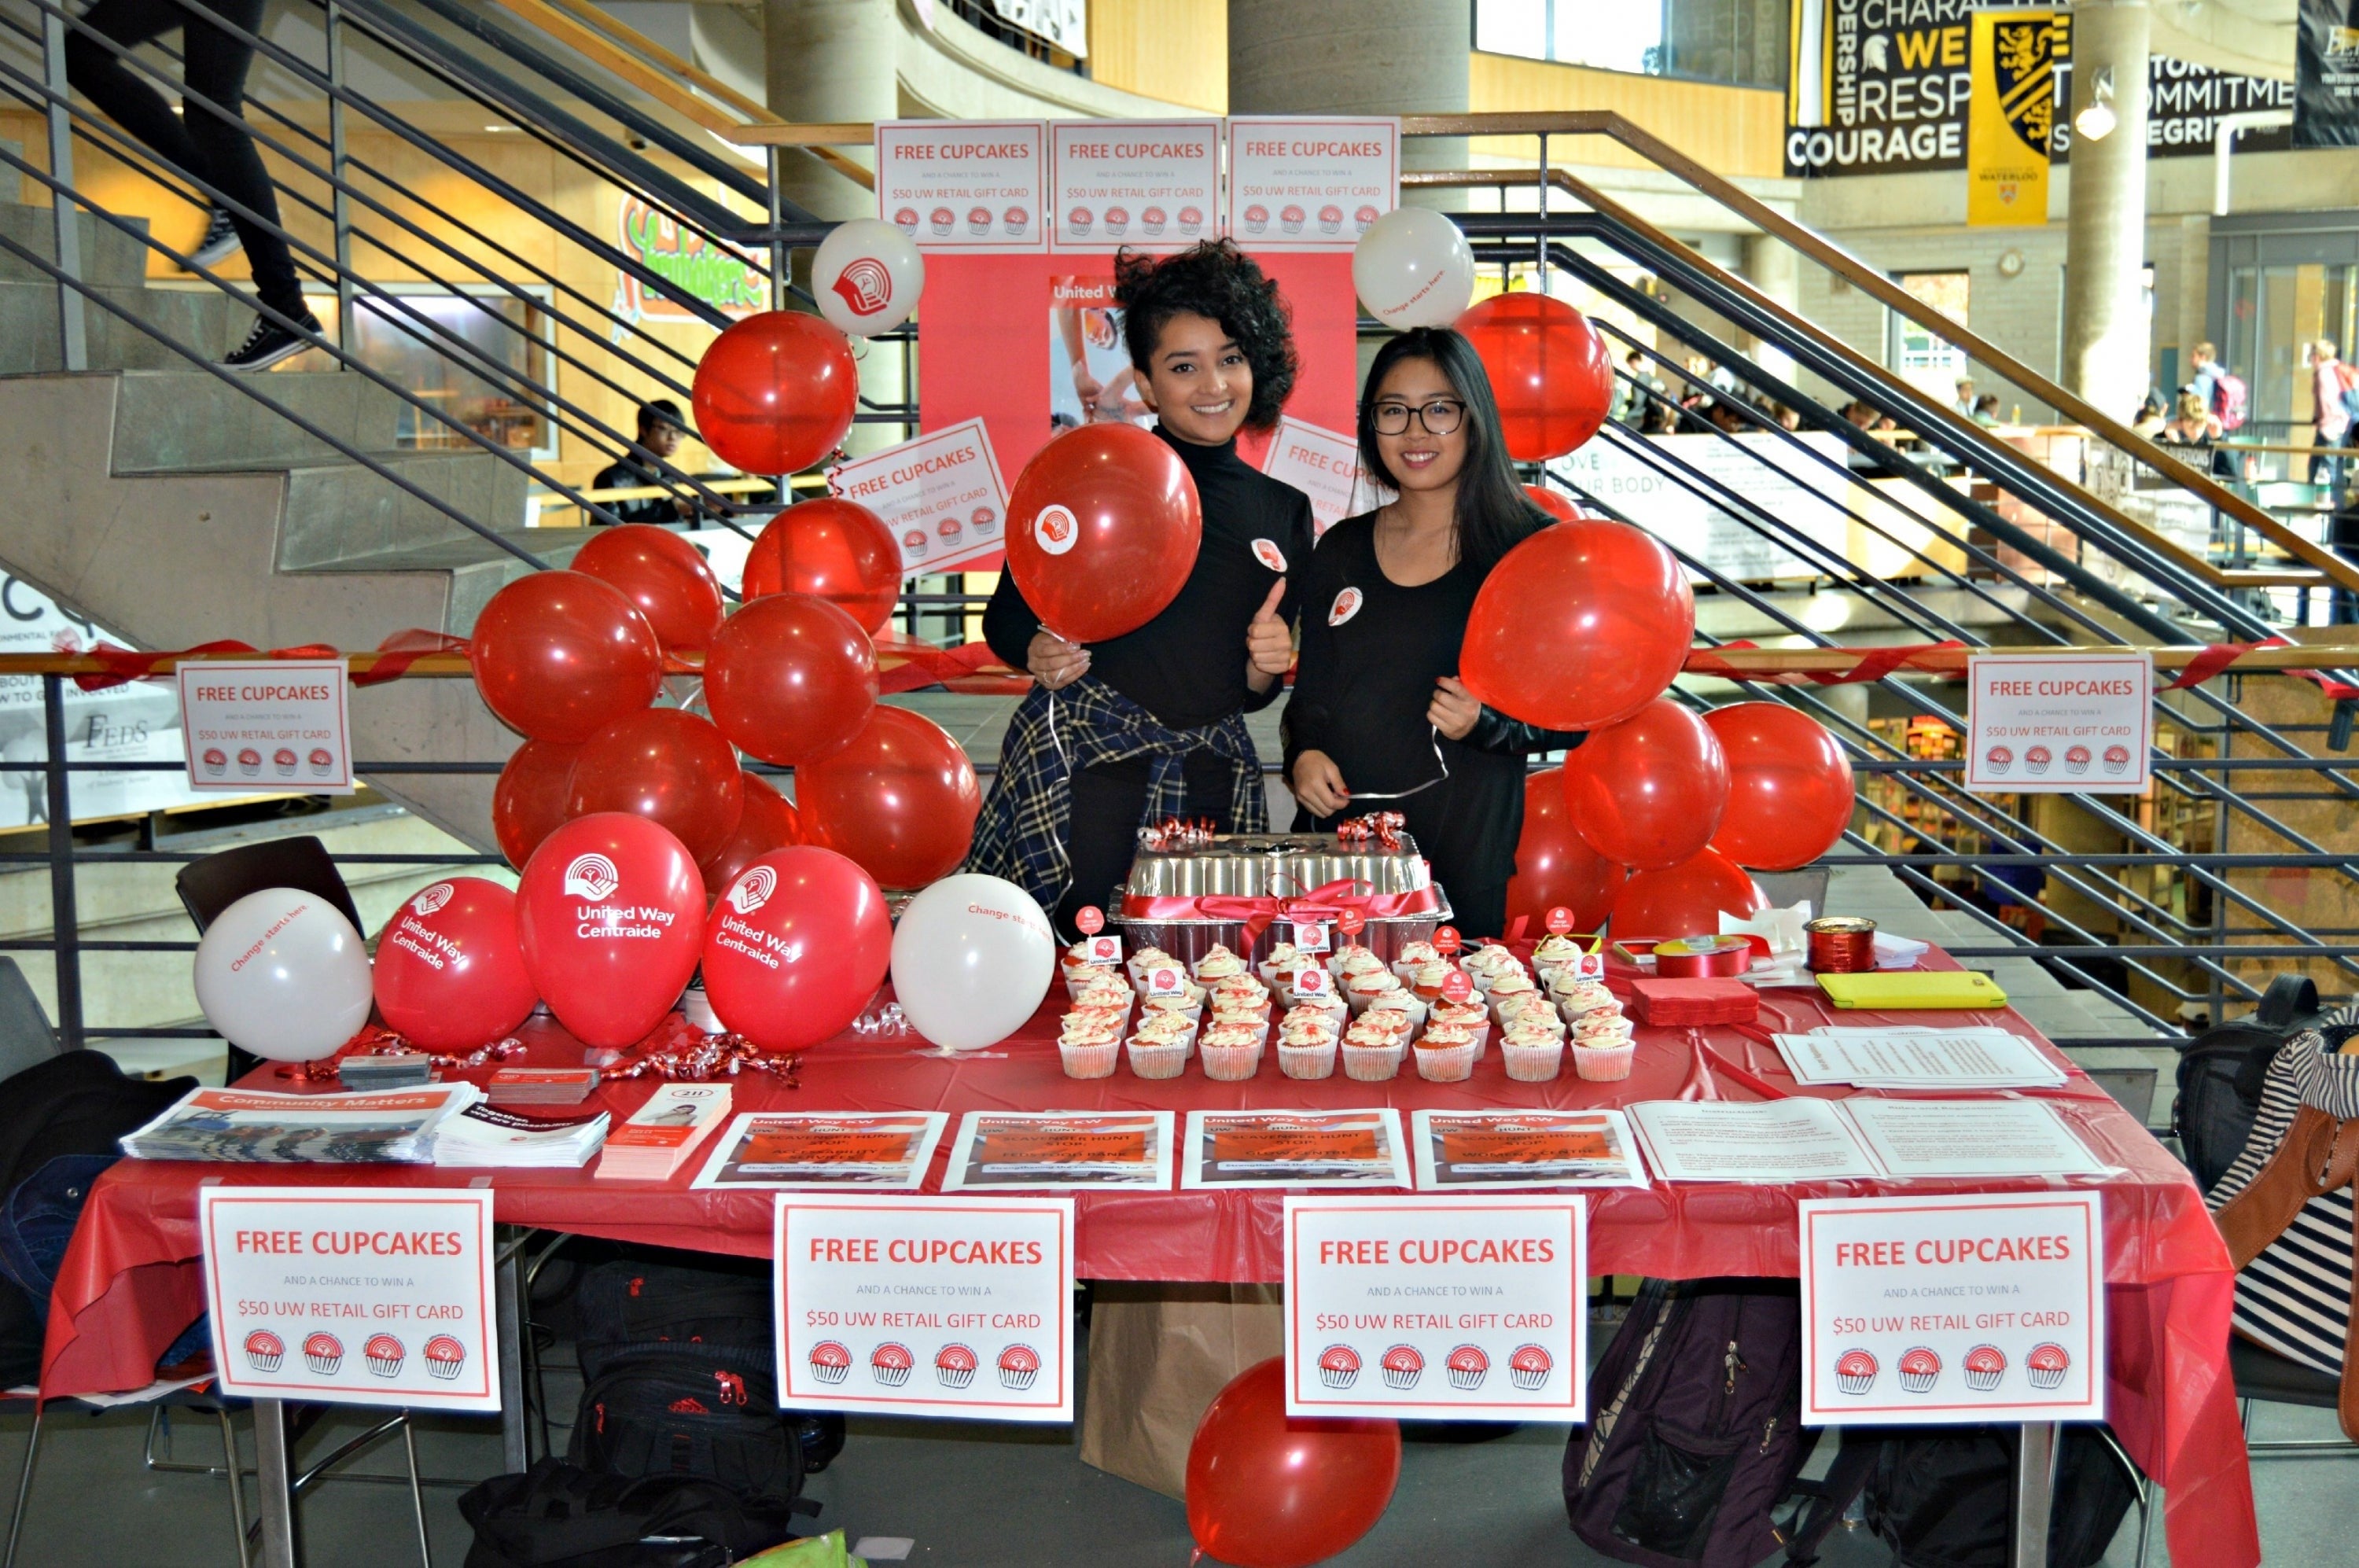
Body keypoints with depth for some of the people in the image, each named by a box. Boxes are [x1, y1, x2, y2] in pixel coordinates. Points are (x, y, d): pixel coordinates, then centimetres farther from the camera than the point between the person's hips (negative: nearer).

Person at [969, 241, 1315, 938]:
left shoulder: (1285, 512, 12)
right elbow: (1007, 614, 3)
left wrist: (1268, 665, -4)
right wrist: (1039, 653, -18)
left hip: (1211, 784, 4)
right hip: (1080, 760, -4)